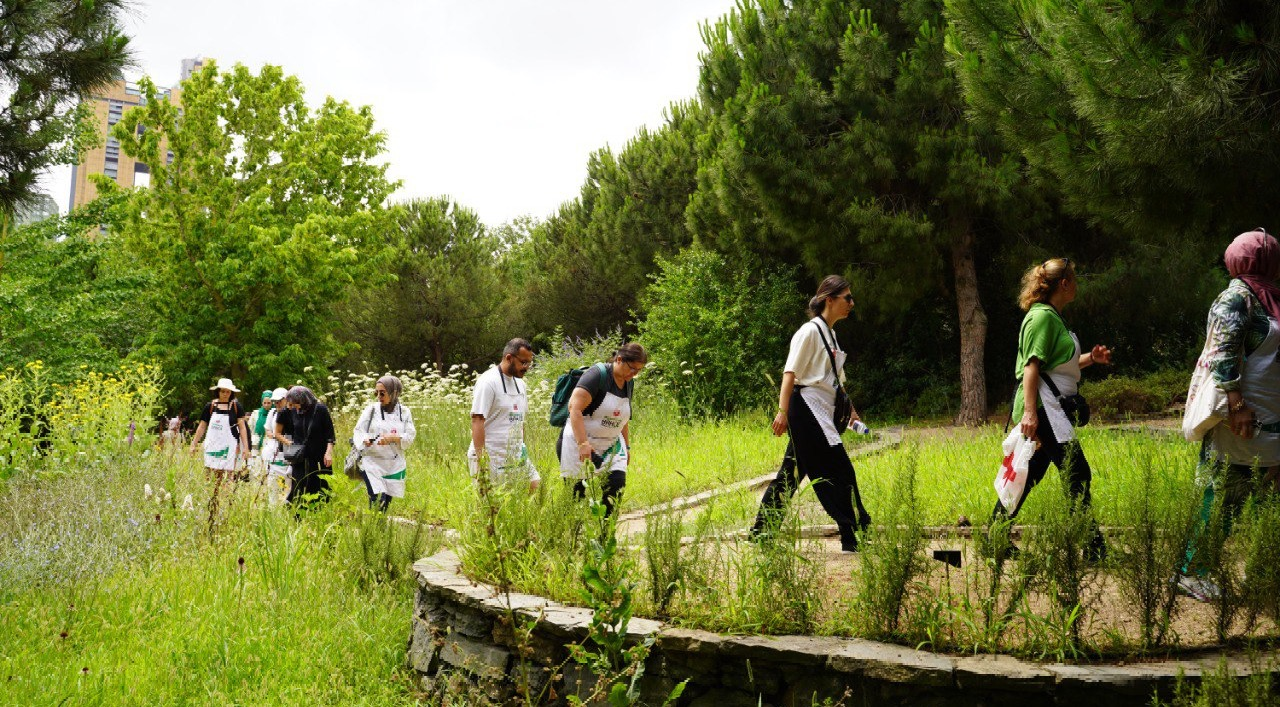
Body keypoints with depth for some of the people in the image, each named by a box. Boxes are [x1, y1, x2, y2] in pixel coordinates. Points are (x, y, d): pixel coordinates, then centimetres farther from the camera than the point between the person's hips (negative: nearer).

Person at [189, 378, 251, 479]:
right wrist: (193, 444, 11)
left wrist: (245, 447, -2)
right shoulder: (210, 406, 6)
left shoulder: (236, 406, 3)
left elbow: (242, 427, 3)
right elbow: (202, 427, 12)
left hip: (230, 446, -1)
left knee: (228, 475, -6)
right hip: (212, 446, 1)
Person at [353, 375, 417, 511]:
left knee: (386, 502, 7)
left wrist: (392, 438, -19)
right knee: (378, 500, -17)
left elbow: (410, 437, -1)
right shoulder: (371, 409, -1)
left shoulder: (404, 412, 3)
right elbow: (359, 431, -3)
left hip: (394, 463, 2)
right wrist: (364, 440, -26)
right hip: (372, 461, -2)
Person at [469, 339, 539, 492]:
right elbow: (477, 420, -16)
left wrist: (523, 450, 14)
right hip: (492, 458, -8)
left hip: (516, 456, 8)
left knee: (536, 487, -1)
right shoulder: (488, 382, -11)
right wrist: (480, 459, -21)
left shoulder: (520, 384, 15)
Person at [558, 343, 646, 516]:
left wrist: (627, 446, 22)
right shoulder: (598, 374, -16)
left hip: (611, 446, 7)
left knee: (617, 485, -10)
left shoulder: (629, 383, 8)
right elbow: (575, 407, -24)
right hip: (579, 444, -7)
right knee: (578, 493, -4)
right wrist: (583, 443, -30)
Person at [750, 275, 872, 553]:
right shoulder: (810, 331, -9)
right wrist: (783, 411, -21)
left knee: (791, 474, 10)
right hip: (807, 408, -9)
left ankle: (761, 533, 14)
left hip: (821, 414, 9)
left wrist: (851, 410, 23)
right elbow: (790, 373, -15)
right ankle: (853, 537, -4)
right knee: (839, 472, -8)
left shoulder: (830, 334, 19)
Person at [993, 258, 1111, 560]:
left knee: (1030, 474, 12)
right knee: (1078, 473, -8)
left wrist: (1090, 358, 10)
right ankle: (1092, 546, -3)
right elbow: (1032, 366, -20)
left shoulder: (1053, 317, 20)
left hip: (1051, 409, 11)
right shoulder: (1043, 316, -12)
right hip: (1043, 408, -11)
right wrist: (1030, 411, -26)